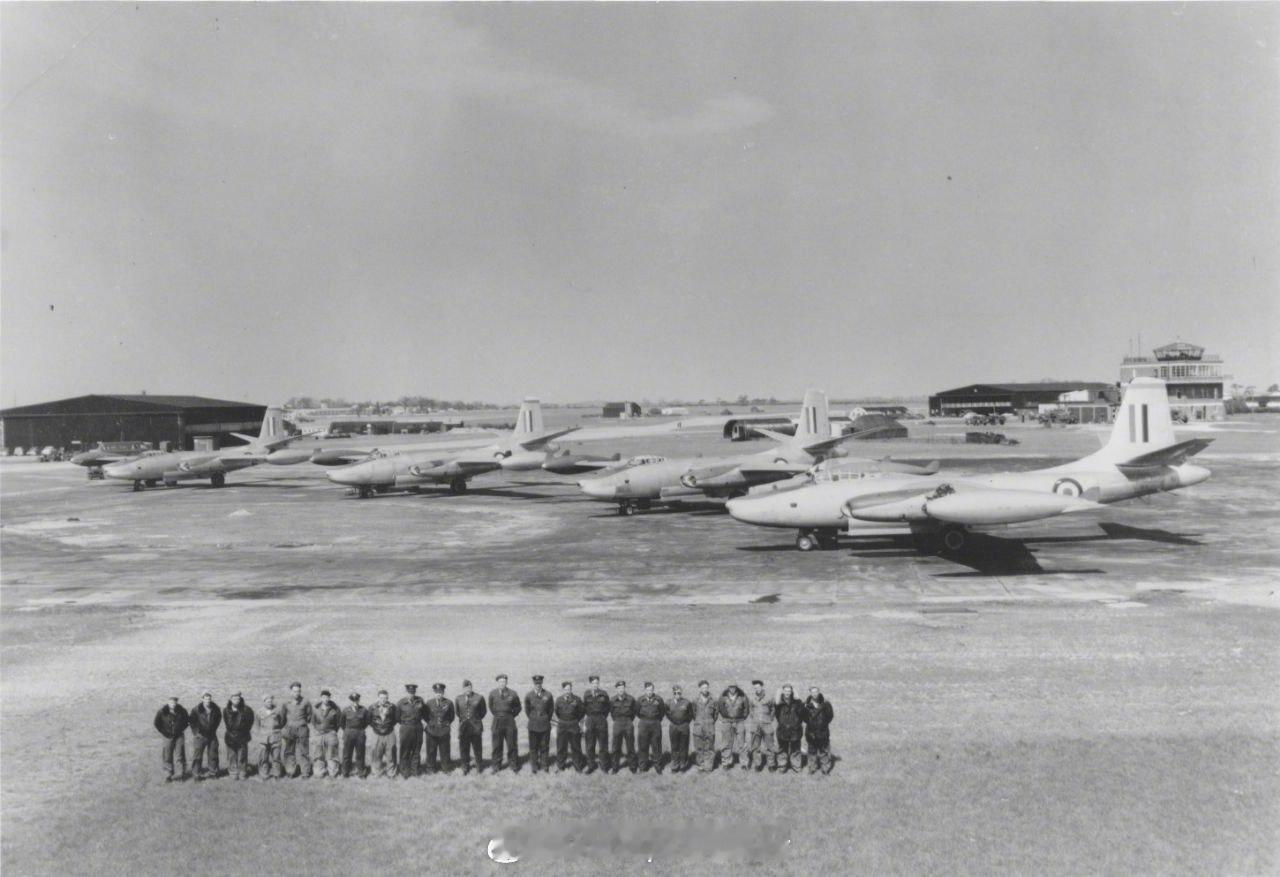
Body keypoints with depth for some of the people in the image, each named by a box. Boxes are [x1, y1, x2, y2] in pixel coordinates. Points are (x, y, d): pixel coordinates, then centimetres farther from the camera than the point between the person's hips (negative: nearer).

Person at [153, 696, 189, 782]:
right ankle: (168, 775, 11)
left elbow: (187, 721, 7)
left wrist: (181, 730, 0)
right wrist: (165, 733, -3)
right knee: (167, 756, 1)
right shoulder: (161, 711, -11)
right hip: (168, 736, 0)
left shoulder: (182, 710, -8)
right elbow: (157, 724, 1)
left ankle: (181, 774, 10)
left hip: (179, 736, 0)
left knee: (180, 755, 1)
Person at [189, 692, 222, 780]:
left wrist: (214, 729, 9)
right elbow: (192, 722, -6)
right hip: (200, 735, -3)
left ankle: (212, 772, 22)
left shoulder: (215, 708, -5)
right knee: (197, 755, 1)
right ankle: (197, 774, 12)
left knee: (213, 755, 10)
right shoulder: (196, 709, -14)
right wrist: (196, 732, -8)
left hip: (212, 735, 3)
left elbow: (218, 718, 12)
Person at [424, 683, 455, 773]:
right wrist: (430, 723, 3)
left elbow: (451, 716, 8)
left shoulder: (448, 703, 0)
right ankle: (431, 768, 19)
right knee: (431, 751, 6)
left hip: (444, 731, 0)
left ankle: (446, 768, 19)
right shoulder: (429, 703, 1)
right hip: (432, 731, 0)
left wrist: (447, 724, 2)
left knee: (445, 750, 6)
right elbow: (425, 715, 10)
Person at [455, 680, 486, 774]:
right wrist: (462, 719, 12)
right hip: (463, 727, 2)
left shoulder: (479, 698, -4)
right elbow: (457, 711, 14)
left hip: (475, 727, -2)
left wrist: (477, 719, 7)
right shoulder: (459, 698, 1)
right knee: (464, 749, 6)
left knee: (477, 748, 6)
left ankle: (479, 767, 22)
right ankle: (465, 768, 19)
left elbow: (483, 711, 6)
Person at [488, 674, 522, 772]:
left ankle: (514, 766, 15)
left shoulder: (512, 694, -4)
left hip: (509, 722, -1)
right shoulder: (492, 694, -1)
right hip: (497, 723, 1)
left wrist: (511, 715, 4)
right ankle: (497, 766, 17)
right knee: (496, 746, 5)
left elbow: (518, 707, 10)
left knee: (512, 745, 3)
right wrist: (496, 715, 11)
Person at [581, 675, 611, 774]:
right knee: (590, 745, 3)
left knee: (603, 744, 3)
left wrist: (604, 717, 2)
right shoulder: (586, 694, 2)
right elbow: (583, 707, 8)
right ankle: (591, 765, 13)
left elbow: (607, 707, 8)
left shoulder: (603, 694, 0)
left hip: (601, 720, -1)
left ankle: (604, 765, 14)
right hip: (590, 720, 1)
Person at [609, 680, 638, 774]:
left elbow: (634, 711, 6)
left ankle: (632, 766, 19)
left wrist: (630, 721, 7)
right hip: (617, 724, 1)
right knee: (616, 747, 6)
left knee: (630, 746, 6)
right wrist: (616, 720, 11)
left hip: (629, 723, -1)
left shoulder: (631, 699, -8)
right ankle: (615, 766, 19)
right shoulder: (612, 700, -5)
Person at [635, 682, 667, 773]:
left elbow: (663, 711, 10)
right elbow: (636, 711, 11)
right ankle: (643, 766, 15)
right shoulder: (640, 699, -2)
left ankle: (658, 765, 15)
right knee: (643, 746, 4)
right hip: (643, 724, 0)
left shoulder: (658, 699, -2)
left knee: (656, 746, 4)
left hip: (656, 724, 0)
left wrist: (658, 719, 7)